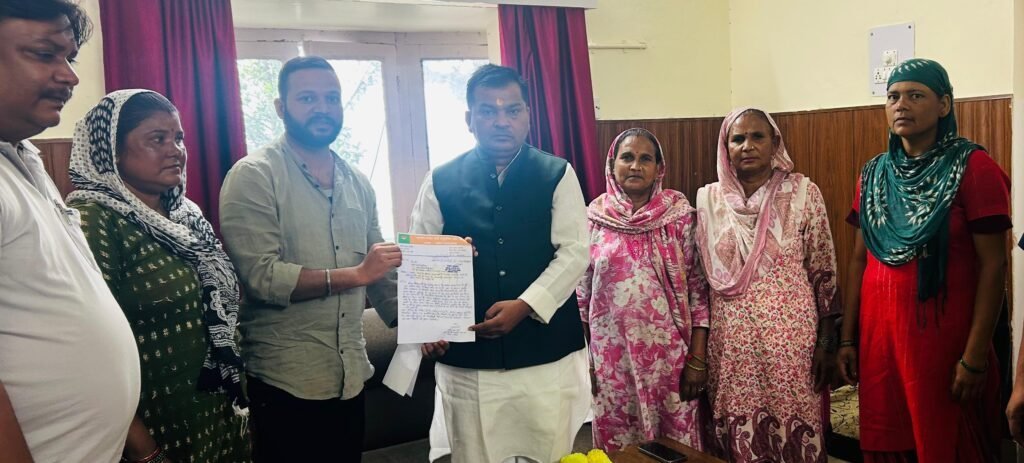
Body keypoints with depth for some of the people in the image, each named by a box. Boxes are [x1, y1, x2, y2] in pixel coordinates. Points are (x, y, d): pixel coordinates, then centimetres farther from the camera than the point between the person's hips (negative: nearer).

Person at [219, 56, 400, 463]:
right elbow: (259, 276, -19)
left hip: (352, 375, 6)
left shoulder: (357, 182, 9)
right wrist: (354, 274, -22)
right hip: (285, 381, -5)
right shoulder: (254, 176, -9)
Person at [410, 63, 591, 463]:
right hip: (467, 360, 1)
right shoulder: (441, 182, 4)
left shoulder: (557, 175, 2)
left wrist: (525, 305, -17)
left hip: (547, 355, 0)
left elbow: (574, 252, -5)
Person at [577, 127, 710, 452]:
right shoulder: (593, 217, -1)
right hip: (612, 355, 1)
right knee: (617, 443, 13)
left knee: (675, 446, 11)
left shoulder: (680, 214, -4)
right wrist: (583, 359, 5)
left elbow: (698, 289, -3)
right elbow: (580, 294, 5)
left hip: (669, 352, -1)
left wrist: (698, 359, -6)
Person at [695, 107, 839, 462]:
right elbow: (700, 276, 8)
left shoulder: (803, 193, -3)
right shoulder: (709, 199, 2)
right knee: (738, 434, 10)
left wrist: (826, 343, -3)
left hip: (791, 336, -2)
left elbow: (824, 273, -1)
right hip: (731, 340, 2)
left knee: (795, 432, 6)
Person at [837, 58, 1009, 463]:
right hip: (879, 333, 5)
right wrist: (848, 338, 7)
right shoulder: (874, 173, 7)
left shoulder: (973, 168, -8)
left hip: (944, 337, -5)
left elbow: (993, 266, -11)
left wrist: (975, 355, -15)